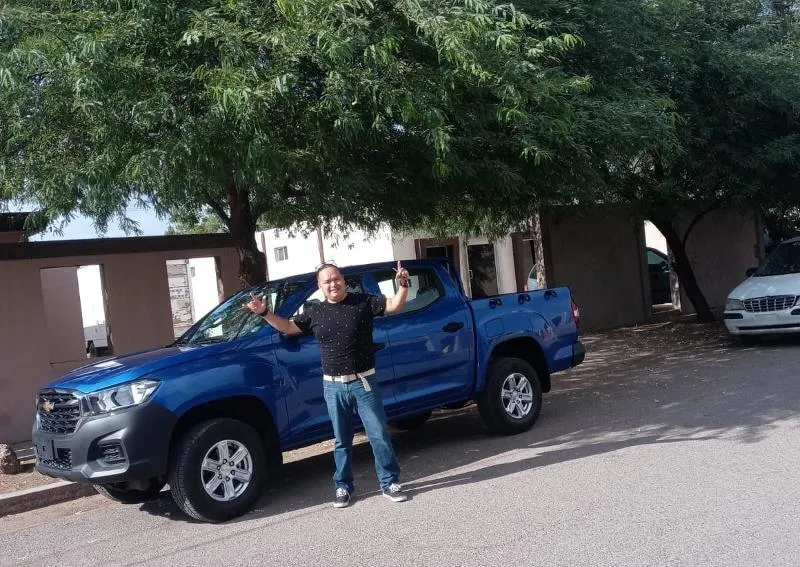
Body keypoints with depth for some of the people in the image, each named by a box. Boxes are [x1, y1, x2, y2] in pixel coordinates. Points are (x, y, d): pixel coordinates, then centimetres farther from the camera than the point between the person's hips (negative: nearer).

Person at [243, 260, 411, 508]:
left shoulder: (363, 301, -3)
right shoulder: (314, 312, 6)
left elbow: (395, 305, -7)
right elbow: (287, 327, 14)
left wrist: (402, 285, -25)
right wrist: (265, 313, 1)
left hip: (364, 382, -2)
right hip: (333, 387, 2)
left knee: (379, 435, 3)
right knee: (342, 440, 12)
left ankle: (390, 483, 15)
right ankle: (343, 487, 24)